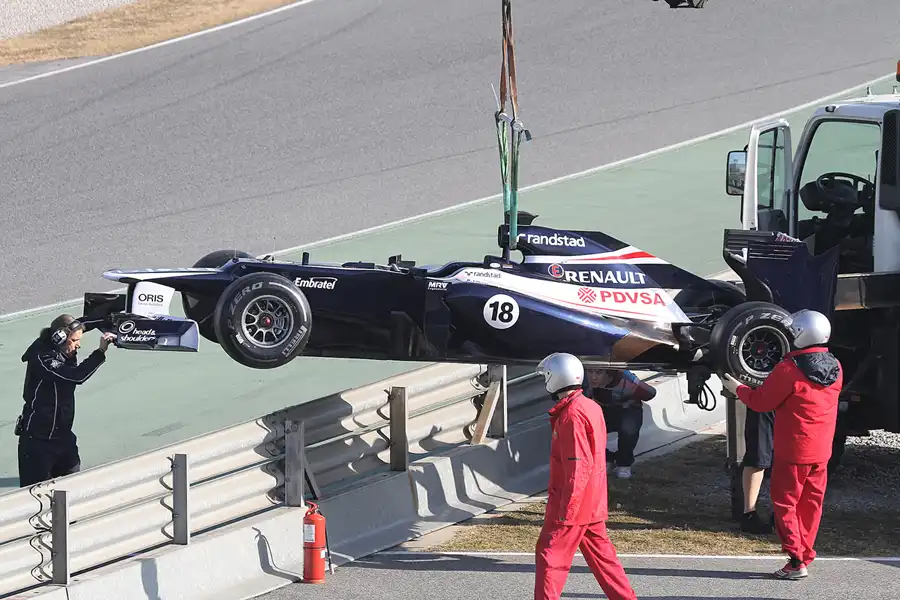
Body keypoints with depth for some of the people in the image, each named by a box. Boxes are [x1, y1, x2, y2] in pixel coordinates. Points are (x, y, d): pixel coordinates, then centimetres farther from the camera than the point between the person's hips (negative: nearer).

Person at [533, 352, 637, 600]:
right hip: (593, 504, 9)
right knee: (601, 556, 15)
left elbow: (579, 466, -24)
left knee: (550, 556, -3)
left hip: (572, 505, -9)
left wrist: (566, 509, -22)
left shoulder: (572, 415, -20)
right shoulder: (591, 408, 10)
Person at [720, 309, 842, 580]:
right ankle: (805, 556, 16)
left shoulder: (790, 369, -19)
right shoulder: (835, 368, 2)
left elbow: (762, 401, -9)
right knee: (810, 504, 13)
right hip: (821, 451, 6)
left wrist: (738, 388, 9)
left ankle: (796, 562, -3)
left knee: (785, 504, 2)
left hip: (792, 451, -6)